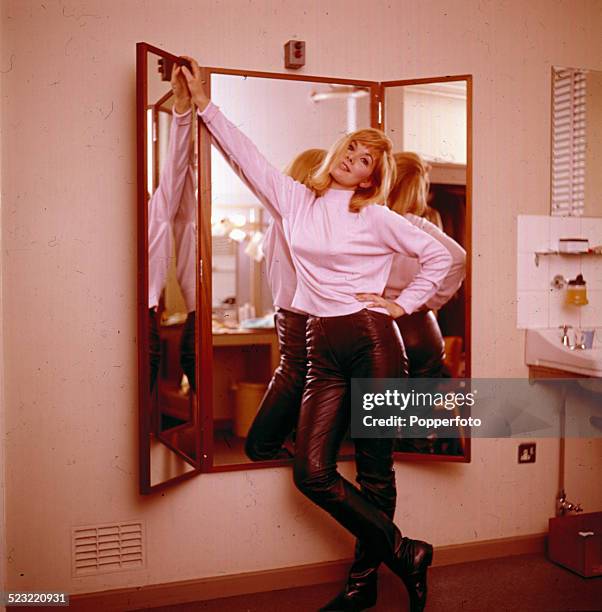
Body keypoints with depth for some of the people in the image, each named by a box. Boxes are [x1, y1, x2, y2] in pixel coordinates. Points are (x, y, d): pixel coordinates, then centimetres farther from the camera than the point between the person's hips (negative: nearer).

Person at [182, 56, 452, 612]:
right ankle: (405, 555, 9)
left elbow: (439, 256, 7)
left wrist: (404, 304, 2)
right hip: (323, 351, 4)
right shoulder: (295, 201, 14)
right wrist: (205, 105, 16)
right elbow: (246, 154, 16)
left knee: (375, 471, 2)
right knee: (312, 472, -5)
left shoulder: (376, 218, 4)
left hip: (372, 341, -3)